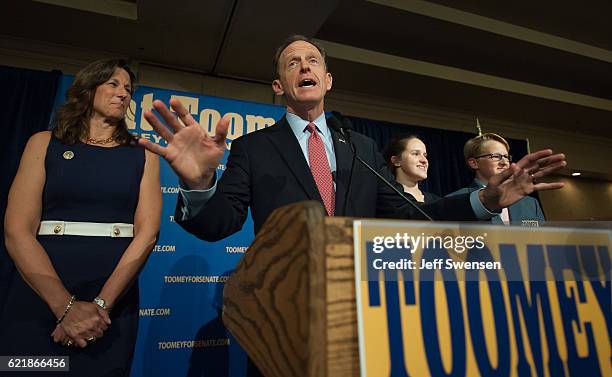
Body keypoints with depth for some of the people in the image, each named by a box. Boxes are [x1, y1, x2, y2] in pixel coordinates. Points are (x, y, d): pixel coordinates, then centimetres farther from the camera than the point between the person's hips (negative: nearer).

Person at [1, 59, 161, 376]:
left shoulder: (142, 156, 5)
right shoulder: (45, 143, 5)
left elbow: (147, 232, -4)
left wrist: (101, 305, -15)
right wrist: (66, 305, -14)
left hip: (113, 300, 1)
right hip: (38, 296, 0)